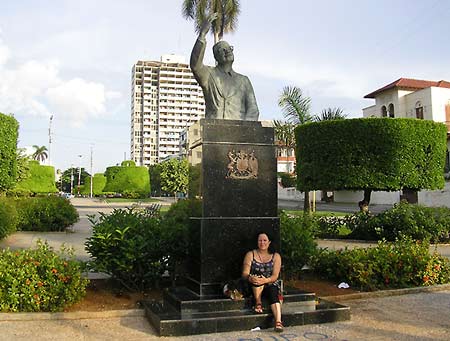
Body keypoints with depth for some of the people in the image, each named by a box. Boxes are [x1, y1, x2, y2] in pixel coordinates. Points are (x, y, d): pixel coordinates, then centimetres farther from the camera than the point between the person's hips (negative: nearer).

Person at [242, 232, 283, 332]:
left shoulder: (276, 256, 5)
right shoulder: (250, 254, 5)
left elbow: (275, 276, -6)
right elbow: (245, 273, -5)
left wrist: (265, 280, -28)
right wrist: (250, 278, -30)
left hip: (270, 284, 0)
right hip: (254, 287, 0)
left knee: (273, 293, -33)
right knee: (258, 278, -33)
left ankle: (278, 322, -48)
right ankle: (258, 303, -21)